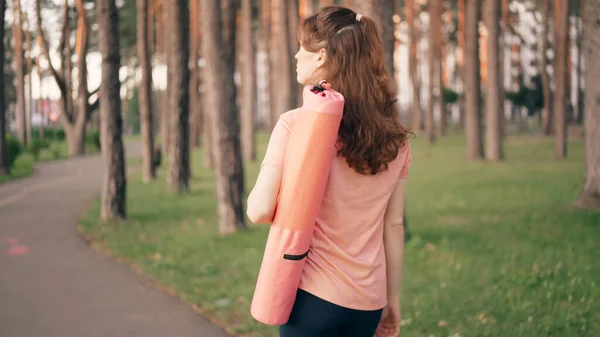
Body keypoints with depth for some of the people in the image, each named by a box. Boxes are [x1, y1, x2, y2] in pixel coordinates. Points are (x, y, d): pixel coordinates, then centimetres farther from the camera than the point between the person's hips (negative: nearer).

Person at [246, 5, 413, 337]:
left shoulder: (296, 124, -12)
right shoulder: (395, 137, 3)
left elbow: (260, 211, -15)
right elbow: (393, 226, 7)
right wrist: (393, 299, 14)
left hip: (312, 295, -5)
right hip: (368, 301, 5)